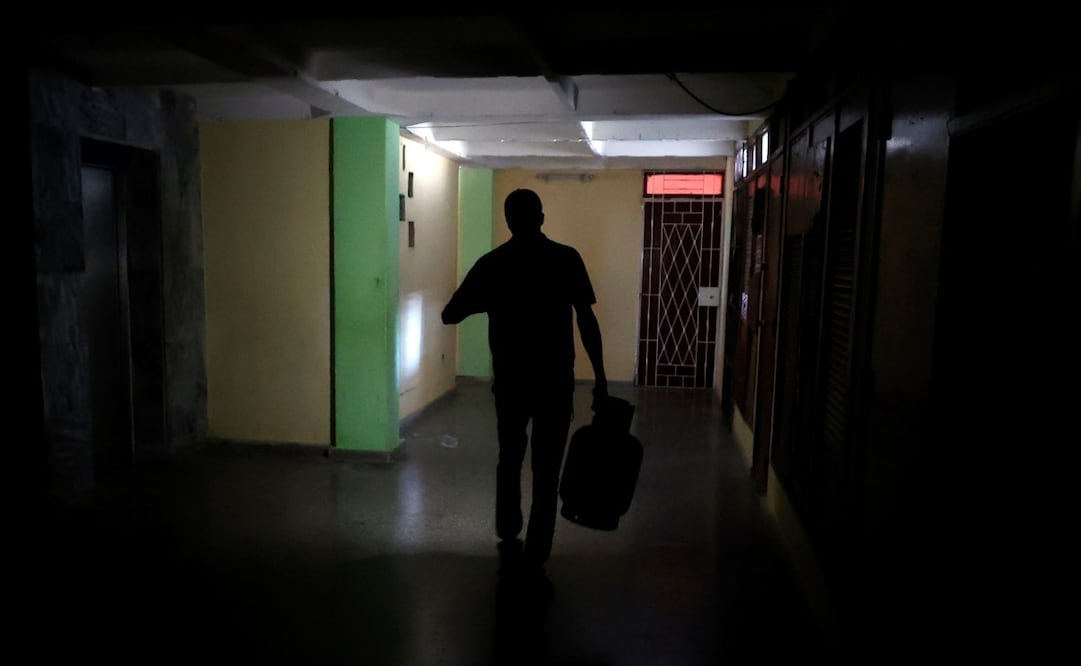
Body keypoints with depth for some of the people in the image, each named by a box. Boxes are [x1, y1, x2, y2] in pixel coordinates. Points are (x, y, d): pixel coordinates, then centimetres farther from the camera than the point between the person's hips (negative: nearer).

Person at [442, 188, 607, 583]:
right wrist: (599, 377, -2)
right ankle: (533, 561, 10)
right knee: (546, 472, 8)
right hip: (555, 383, -1)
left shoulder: (491, 263, -1)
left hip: (510, 381, 2)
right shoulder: (566, 259, -5)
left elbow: (449, 315, 2)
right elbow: (587, 321, -8)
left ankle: (508, 543, 29)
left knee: (509, 462, 21)